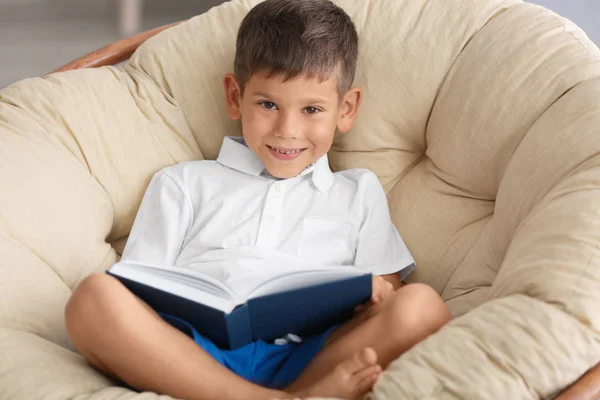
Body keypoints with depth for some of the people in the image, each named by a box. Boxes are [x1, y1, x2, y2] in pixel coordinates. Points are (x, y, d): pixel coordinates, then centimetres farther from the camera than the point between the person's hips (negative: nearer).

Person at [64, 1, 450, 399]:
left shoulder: (359, 193, 27)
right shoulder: (183, 183, 24)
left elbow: (386, 300, 20)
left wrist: (376, 299, -5)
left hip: (304, 359, 0)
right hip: (191, 355, 0)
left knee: (421, 307, -24)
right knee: (94, 296, -29)